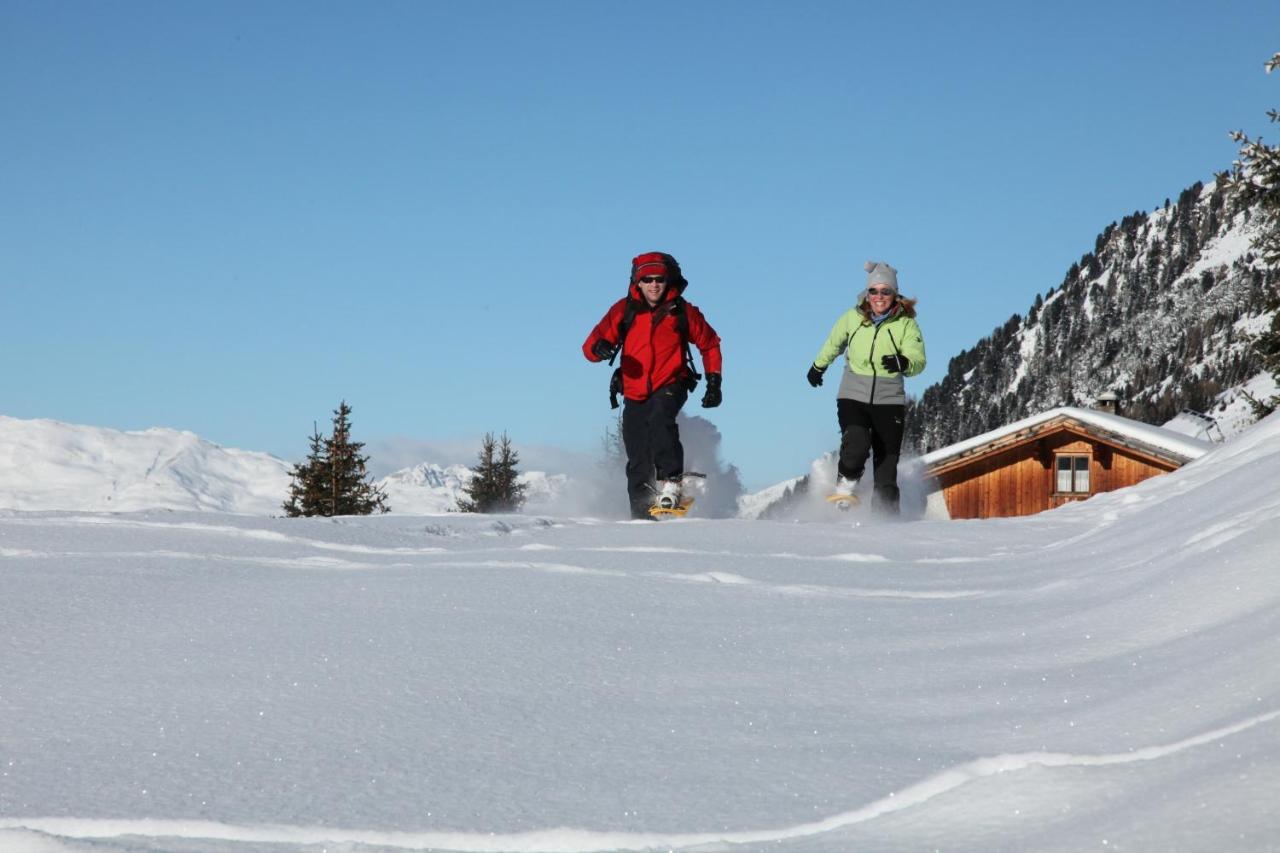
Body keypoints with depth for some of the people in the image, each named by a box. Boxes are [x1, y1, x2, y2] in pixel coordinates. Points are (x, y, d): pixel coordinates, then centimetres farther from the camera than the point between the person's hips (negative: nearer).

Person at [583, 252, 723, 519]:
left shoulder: (682, 311, -2)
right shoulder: (624, 310, -1)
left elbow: (710, 344, 12)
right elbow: (591, 346, -5)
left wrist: (714, 382, 5)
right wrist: (599, 348, -29)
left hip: (670, 386, -2)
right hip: (635, 394, 2)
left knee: (659, 418, -35)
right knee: (638, 463, 2)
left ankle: (670, 482, -34)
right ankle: (642, 515, 12)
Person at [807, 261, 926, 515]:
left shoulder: (906, 324, -5)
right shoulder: (853, 318, 1)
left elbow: (919, 361, -15)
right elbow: (834, 343, 21)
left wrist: (903, 363, -38)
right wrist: (818, 366, 36)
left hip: (889, 400, 0)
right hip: (853, 396, 0)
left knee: (887, 463, -2)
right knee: (856, 444, -24)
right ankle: (844, 490, 1)